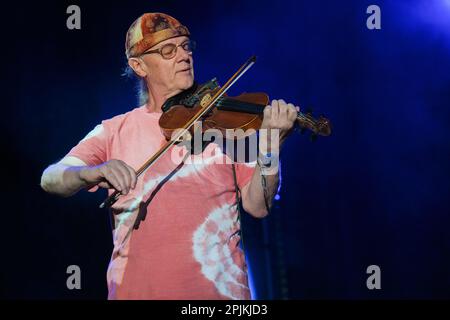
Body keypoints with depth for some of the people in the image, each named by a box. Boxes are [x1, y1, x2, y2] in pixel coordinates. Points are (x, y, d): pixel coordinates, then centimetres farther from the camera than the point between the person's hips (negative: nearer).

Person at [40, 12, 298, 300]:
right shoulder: (114, 132, 8)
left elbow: (257, 206, 0)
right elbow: (51, 179, -3)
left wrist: (269, 148, -17)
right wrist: (94, 173, -24)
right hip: (135, 287, 0)